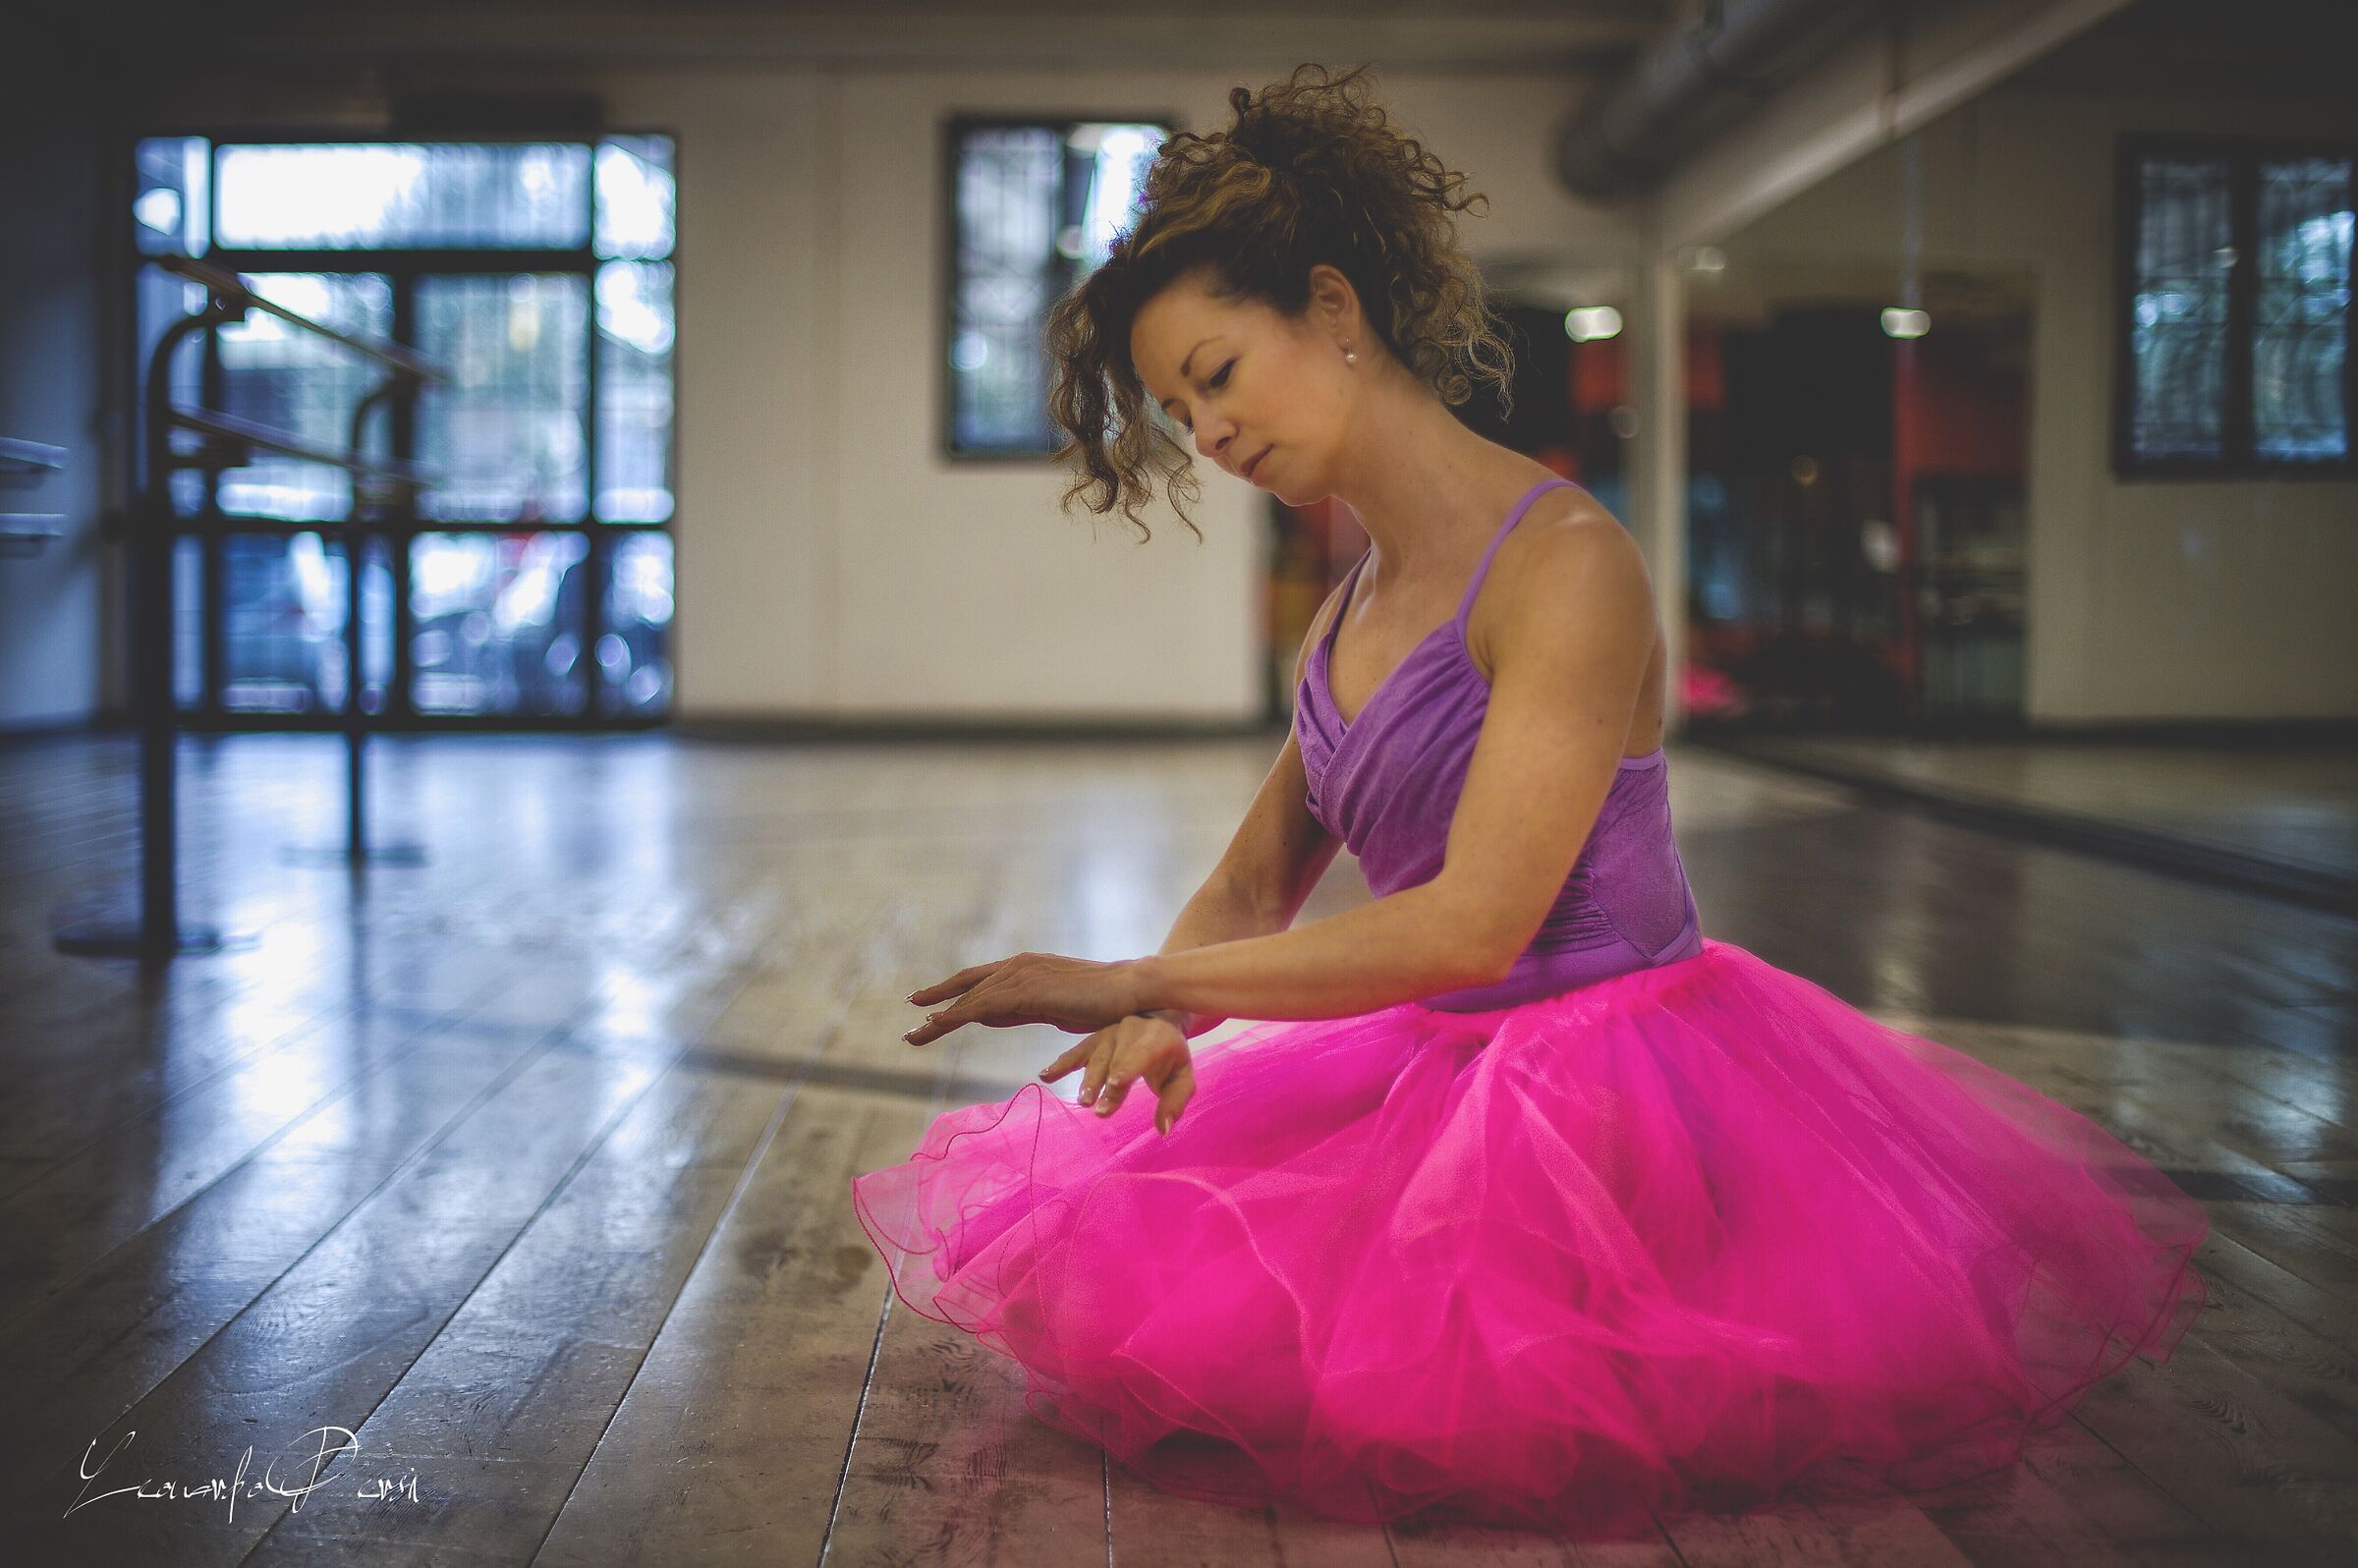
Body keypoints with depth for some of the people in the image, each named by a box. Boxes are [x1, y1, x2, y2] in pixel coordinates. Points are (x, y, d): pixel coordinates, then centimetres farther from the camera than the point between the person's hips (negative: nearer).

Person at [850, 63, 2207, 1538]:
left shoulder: (1565, 562, -18)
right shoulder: (1354, 609, 9)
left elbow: (1472, 921, -25)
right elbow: (1253, 886, 15)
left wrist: (1135, 982, -21)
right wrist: (1155, 1022, -8)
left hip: (1622, 1073, -8)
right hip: (1440, 1069, 8)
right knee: (1120, 1267, 5)